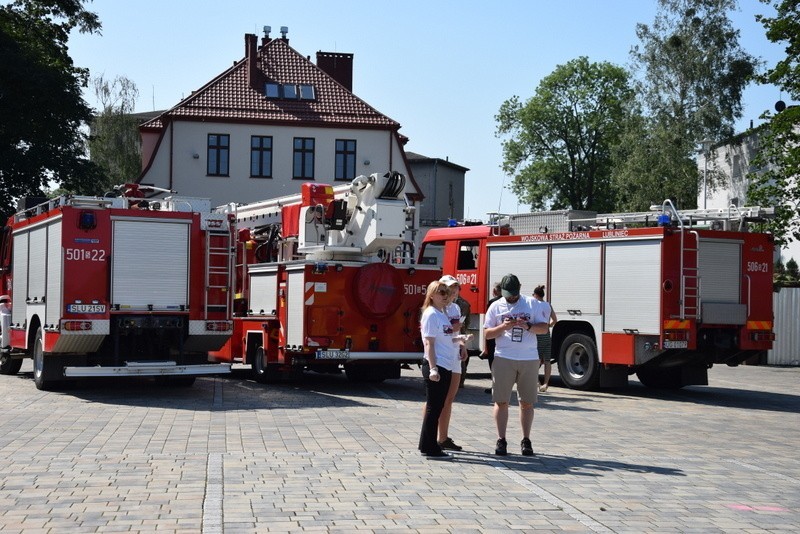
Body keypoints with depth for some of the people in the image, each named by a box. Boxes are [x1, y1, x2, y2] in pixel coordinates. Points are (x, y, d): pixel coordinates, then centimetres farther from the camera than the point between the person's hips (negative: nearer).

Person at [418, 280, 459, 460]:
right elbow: (429, 343, -17)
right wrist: (433, 368, -22)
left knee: (437, 407, 13)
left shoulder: (443, 314, 16)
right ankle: (429, 448, 2)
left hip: (446, 367, 9)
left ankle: (427, 445, 20)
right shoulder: (431, 314, -11)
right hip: (436, 367, -9)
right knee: (433, 407, -4)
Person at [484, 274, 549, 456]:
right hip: (504, 358, -1)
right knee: (501, 401, -1)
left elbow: (544, 328, 4)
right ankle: (501, 440, 6)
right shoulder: (496, 306, 6)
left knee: (527, 402, 5)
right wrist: (503, 327, -14)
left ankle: (526, 440, 13)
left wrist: (528, 326, -15)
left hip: (529, 359, 1)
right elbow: (487, 333, 3)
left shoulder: (531, 304, 7)